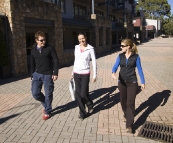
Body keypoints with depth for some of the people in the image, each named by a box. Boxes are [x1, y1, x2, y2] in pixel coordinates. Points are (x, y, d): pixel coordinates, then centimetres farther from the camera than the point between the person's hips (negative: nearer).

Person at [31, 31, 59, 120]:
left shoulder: (50, 48, -6)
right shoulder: (33, 50, 5)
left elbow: (56, 61, -7)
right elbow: (32, 64, 13)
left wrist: (55, 73, -13)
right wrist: (32, 75, 12)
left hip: (48, 75, -3)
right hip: (37, 74, 4)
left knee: (48, 94, 3)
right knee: (35, 93, -2)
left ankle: (47, 111, 22)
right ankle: (46, 105, 25)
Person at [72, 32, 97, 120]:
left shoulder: (90, 48, -7)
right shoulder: (76, 47, 6)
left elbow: (94, 62, -6)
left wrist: (94, 75, -9)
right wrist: (73, 72, 17)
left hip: (85, 74, -4)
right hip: (77, 73, 5)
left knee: (83, 94, -6)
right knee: (78, 94, 5)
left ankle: (90, 105, 27)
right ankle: (82, 112, 19)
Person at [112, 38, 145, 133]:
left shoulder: (136, 57, -7)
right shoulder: (120, 56, 0)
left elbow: (139, 70, -1)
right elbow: (115, 66, -10)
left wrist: (143, 82, 0)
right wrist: (113, 72, -32)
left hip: (132, 83, -3)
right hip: (121, 82, 4)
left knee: (130, 103, -5)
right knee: (123, 101, 17)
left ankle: (129, 125, -1)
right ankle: (126, 114, 45)